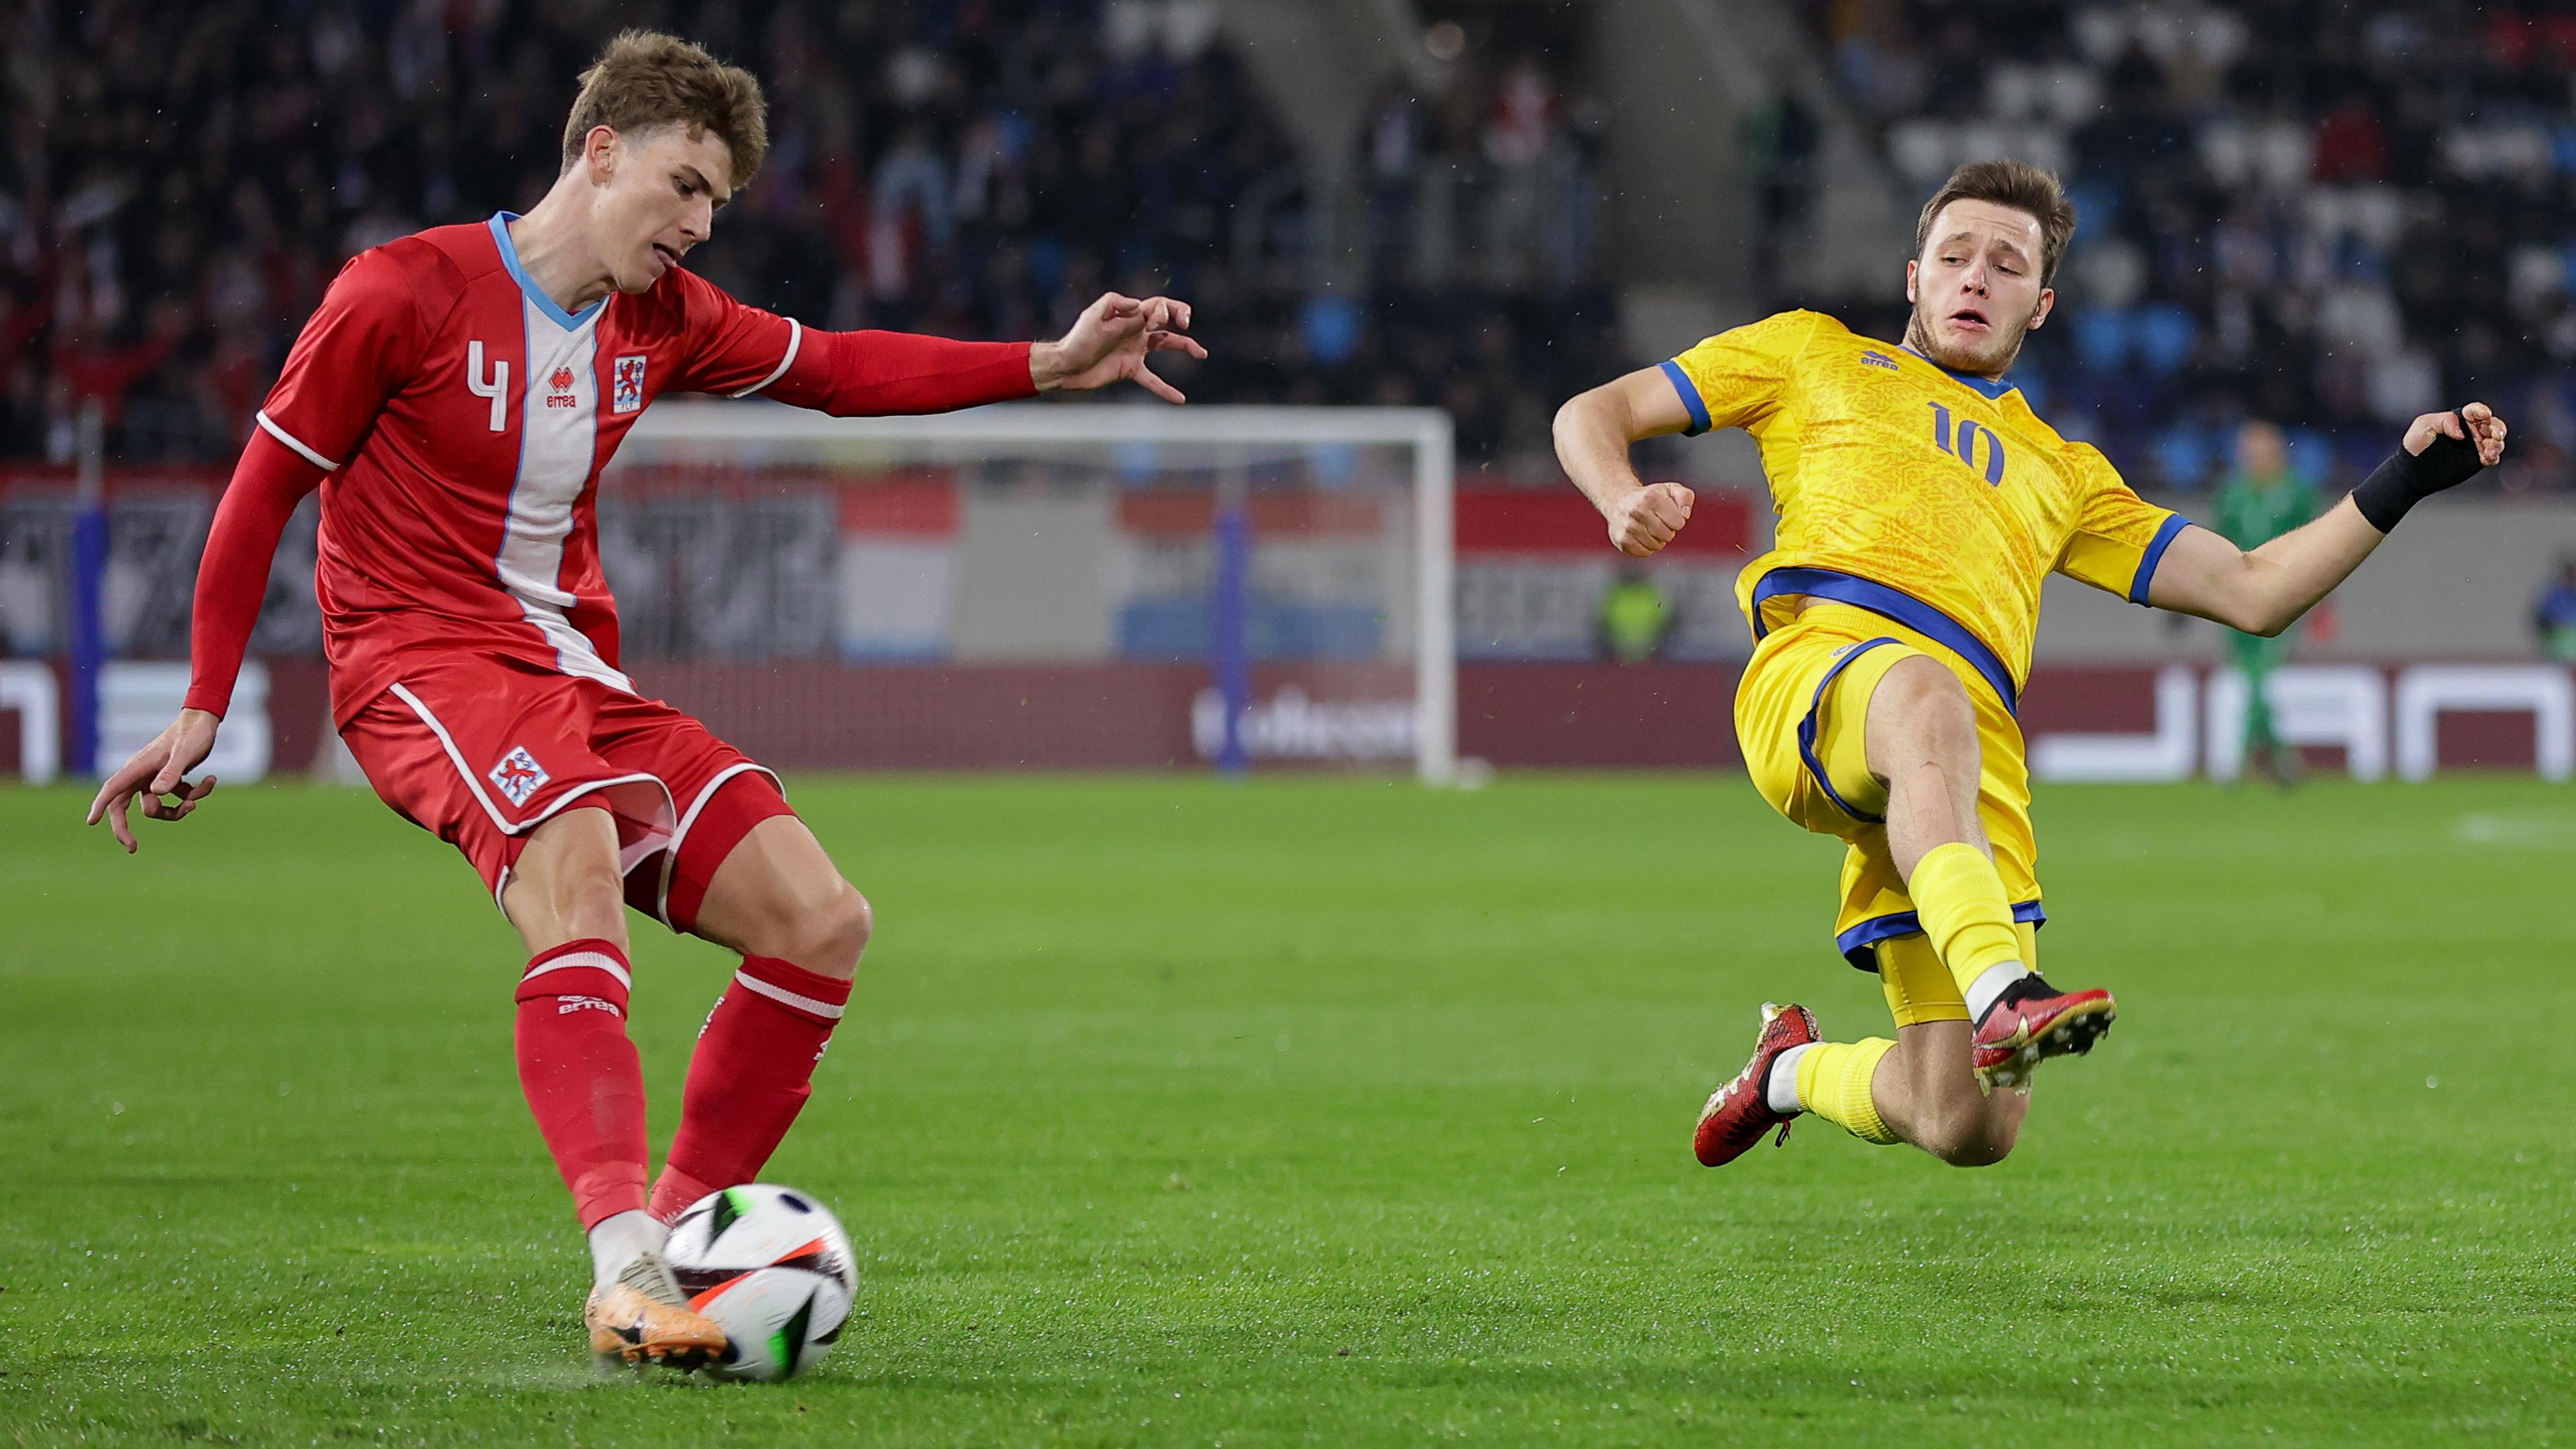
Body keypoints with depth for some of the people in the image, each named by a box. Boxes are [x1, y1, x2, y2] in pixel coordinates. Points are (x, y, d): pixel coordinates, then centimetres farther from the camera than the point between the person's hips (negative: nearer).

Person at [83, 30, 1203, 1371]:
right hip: (422, 659, -8)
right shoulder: (408, 292, -8)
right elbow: (263, 489, -2)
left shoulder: (661, 318, 11)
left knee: (821, 919, -5)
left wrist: (1052, 367, 13)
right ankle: (628, 1271, -50)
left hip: (578, 677, 8)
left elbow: (833, 368, 23)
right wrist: (202, 711, -3)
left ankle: (681, 1236, 2)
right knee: (577, 858, -37)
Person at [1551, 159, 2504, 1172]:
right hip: (1821, 658, -3)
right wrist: (1624, 502, 4)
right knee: (1926, 701, -43)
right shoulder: (1818, 357, 31)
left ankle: (1796, 1070, 21)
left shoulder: (2061, 472, 37)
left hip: (1980, 758, 3)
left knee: (1970, 1127, -12)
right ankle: (2003, 993, -61)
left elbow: (2252, 590, 33)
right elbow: (1594, 416, 28)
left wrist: (2403, 482, 22)